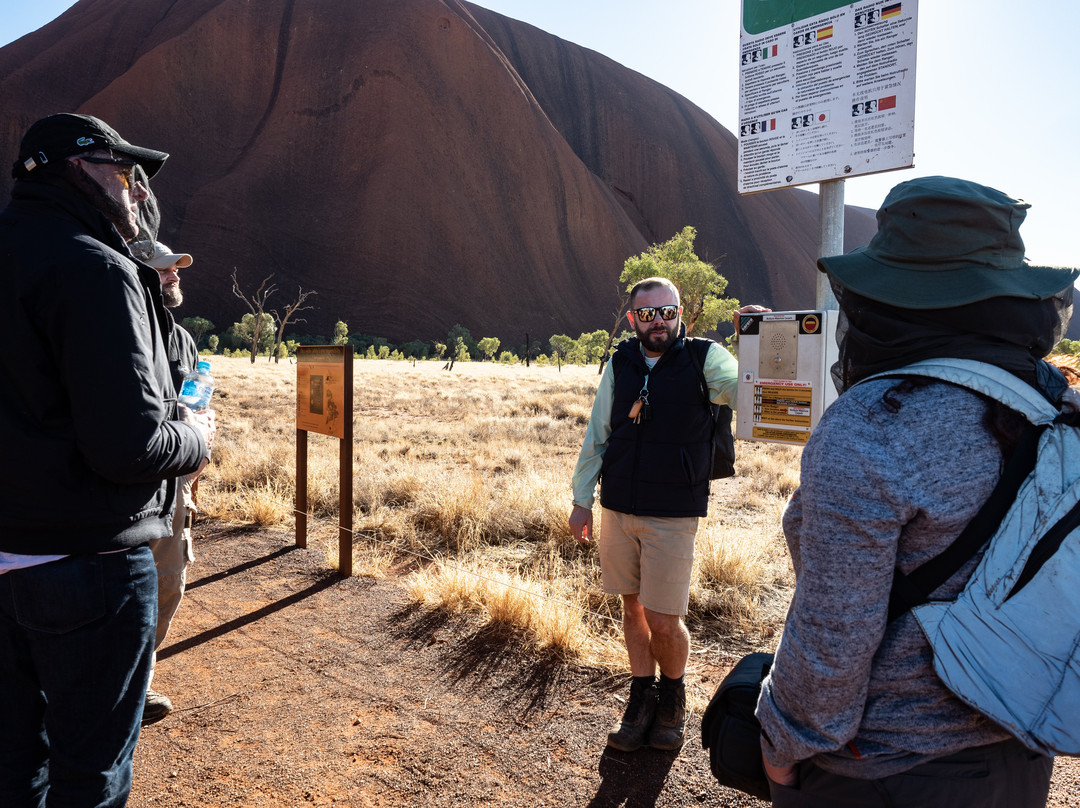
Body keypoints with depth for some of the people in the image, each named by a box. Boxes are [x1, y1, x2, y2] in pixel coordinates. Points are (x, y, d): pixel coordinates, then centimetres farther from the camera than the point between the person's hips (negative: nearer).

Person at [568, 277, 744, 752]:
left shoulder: (704, 360, -6)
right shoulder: (620, 364, 4)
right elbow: (597, 435, 11)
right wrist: (582, 499, 11)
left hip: (673, 515, -3)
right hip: (618, 509, 3)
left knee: (664, 622, 1)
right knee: (633, 608, 13)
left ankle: (673, 695, 30)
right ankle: (642, 695, 33)